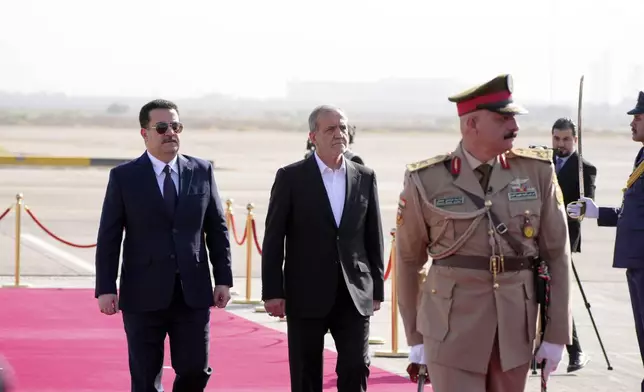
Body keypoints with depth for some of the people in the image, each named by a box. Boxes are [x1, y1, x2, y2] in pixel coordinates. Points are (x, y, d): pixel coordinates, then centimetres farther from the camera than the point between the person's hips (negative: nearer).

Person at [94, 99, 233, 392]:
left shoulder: (202, 172, 7)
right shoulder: (124, 177, 0)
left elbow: (217, 229, 10)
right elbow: (109, 237, 0)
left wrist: (223, 279, 5)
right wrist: (105, 289, -6)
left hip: (193, 294, 2)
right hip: (144, 295, -2)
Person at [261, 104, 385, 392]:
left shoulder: (364, 177, 7)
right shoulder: (291, 177, -2)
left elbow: (374, 237, 10)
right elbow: (273, 238, -3)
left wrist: (376, 289, 8)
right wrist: (272, 292, -7)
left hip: (354, 295, 2)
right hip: (307, 296, -2)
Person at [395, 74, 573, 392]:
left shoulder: (537, 172, 0)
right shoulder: (427, 181, -5)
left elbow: (557, 255, 3)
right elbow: (408, 260, 4)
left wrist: (556, 335, 1)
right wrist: (415, 337, 5)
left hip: (516, 329, 3)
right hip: (453, 328, -2)